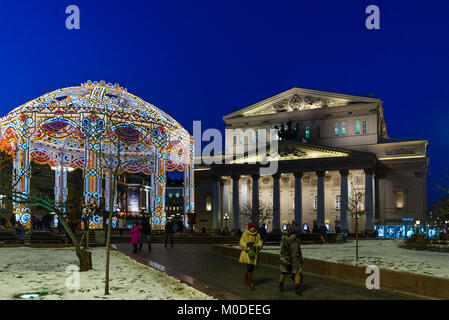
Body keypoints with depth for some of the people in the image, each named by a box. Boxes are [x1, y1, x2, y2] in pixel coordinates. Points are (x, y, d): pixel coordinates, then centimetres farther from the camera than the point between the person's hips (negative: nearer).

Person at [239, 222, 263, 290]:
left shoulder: (257, 235, 6)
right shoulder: (245, 234, -4)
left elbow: (260, 243, 3)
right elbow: (241, 242, -8)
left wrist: (256, 245, -18)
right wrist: (248, 248, -19)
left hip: (254, 253, 4)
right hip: (247, 252, -4)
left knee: (251, 268, 11)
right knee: (249, 267, -11)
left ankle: (246, 278, 39)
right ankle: (251, 283, -2)